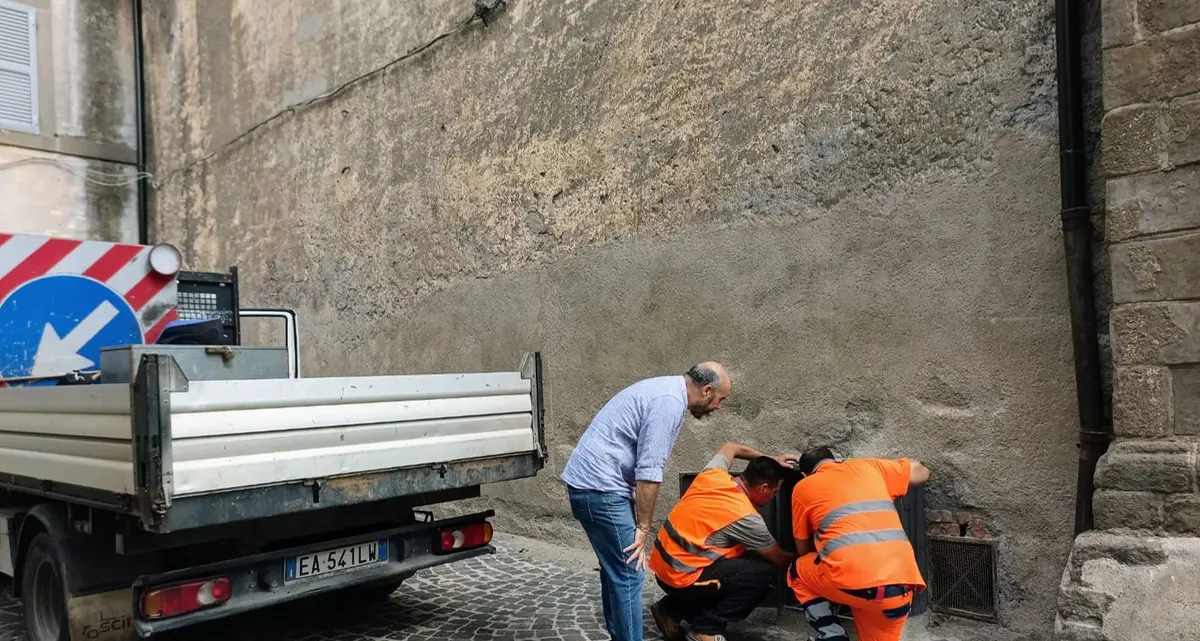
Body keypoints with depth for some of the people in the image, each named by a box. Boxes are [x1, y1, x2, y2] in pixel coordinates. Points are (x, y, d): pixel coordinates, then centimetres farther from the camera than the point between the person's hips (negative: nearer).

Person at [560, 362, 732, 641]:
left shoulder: (666, 389, 15)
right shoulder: (669, 402, -17)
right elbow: (648, 472, -19)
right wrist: (643, 527, -11)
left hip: (588, 481, 11)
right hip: (600, 487, -11)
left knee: (617, 568, 18)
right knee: (628, 574, -5)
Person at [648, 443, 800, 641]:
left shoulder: (713, 475, 1)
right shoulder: (746, 517, -16)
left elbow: (731, 447, 25)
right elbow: (779, 561, -1)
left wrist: (771, 460, 23)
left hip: (663, 566, 8)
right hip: (681, 578, -8)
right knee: (766, 574, -6)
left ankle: (673, 609, 19)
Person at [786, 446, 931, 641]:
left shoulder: (803, 487, 17)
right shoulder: (868, 466, 23)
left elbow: (803, 549, 28)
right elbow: (921, 472, 38)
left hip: (852, 580, -3)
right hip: (901, 585, 4)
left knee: (798, 573, 26)